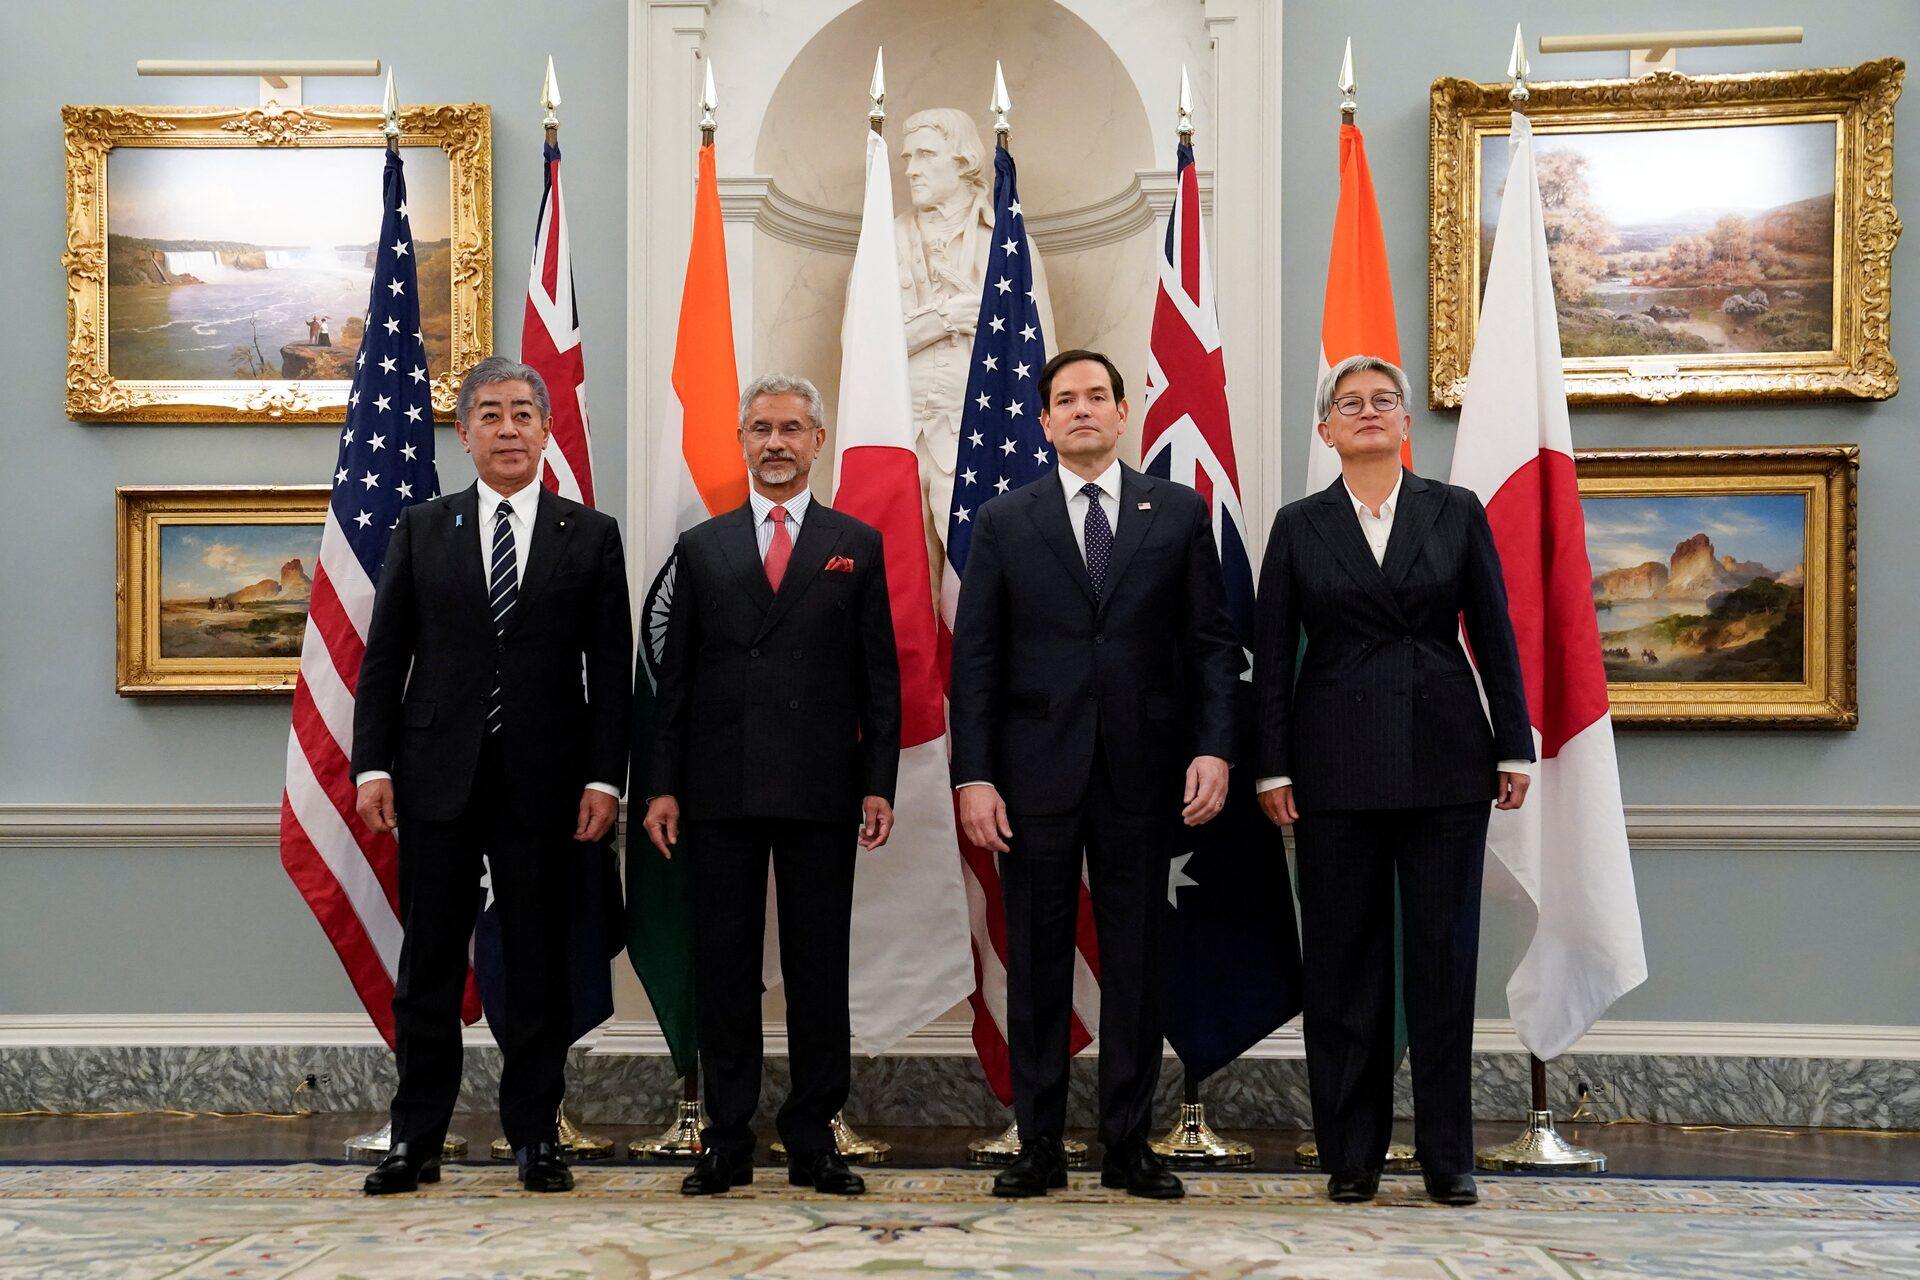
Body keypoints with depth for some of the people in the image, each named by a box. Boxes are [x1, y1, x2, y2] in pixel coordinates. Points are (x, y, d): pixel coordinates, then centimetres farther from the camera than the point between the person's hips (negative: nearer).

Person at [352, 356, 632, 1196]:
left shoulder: (590, 537, 5)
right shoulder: (421, 531, 8)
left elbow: (611, 670, 2)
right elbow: (383, 658, 7)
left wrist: (605, 778, -6)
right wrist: (372, 766, -2)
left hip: (544, 782, -1)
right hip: (437, 780, 1)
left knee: (539, 967, 6)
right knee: (428, 967, 5)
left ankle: (536, 1139, 16)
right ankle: (416, 1141, 14)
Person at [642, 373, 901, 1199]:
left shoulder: (857, 545, 8)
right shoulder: (701, 548, 11)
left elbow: (880, 675, 5)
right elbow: (674, 676, 9)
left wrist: (879, 783, -3)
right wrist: (663, 784, 1)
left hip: (820, 790, -1)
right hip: (721, 791, 1)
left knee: (819, 968, 4)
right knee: (723, 968, 4)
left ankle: (813, 1141, 13)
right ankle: (728, 1142, 13)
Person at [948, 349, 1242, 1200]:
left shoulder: (1179, 512, 7)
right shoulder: (1003, 521, 6)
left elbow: (1211, 642, 5)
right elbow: (975, 657, 2)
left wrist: (1213, 747, -7)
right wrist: (973, 776, -6)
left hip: (1142, 771, 0)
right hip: (1036, 771, 0)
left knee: (1134, 961, 6)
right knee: (1036, 962, 5)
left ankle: (1128, 1145, 15)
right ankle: (1040, 1144, 14)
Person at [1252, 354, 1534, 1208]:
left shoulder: (1457, 513, 7)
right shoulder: (1299, 526, 6)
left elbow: (1495, 639, 6)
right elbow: (1270, 656, 4)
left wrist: (1514, 747, 1)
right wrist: (1272, 768, -2)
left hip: (1445, 758, 0)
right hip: (1337, 764, 0)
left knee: (1444, 953, 3)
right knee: (1343, 959, 4)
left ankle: (1447, 1154, 13)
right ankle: (1351, 1153, 14)